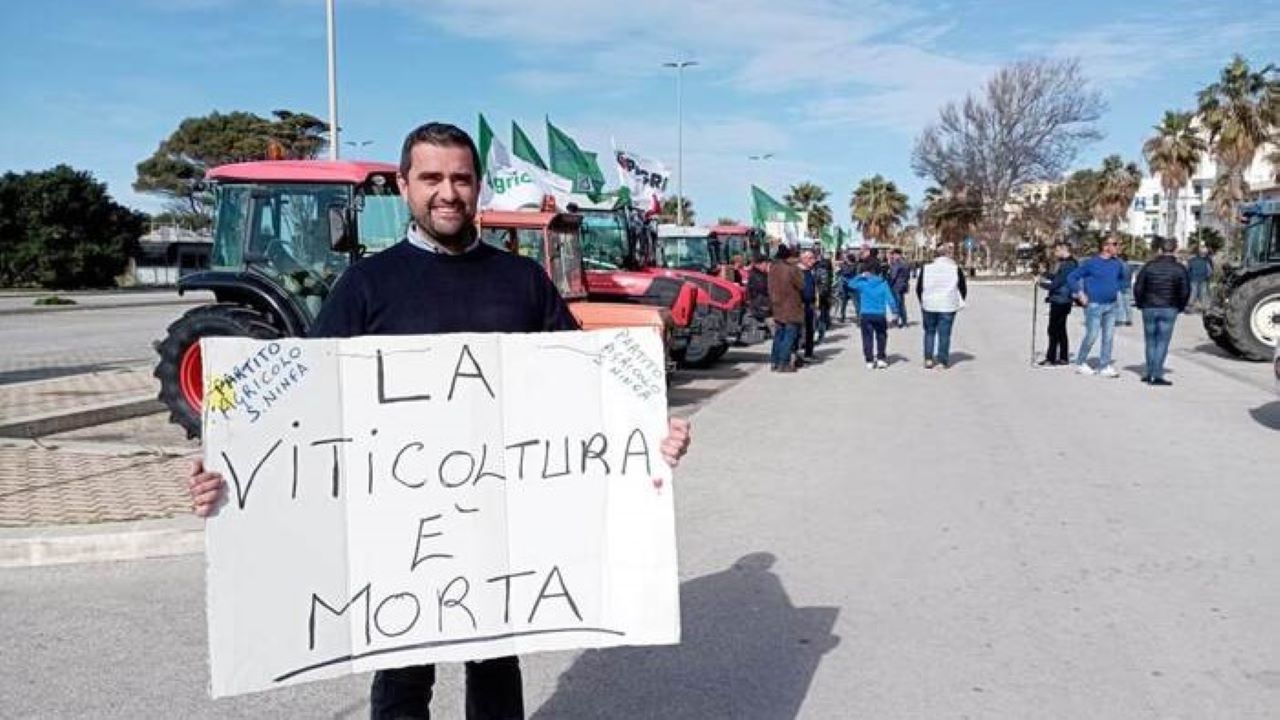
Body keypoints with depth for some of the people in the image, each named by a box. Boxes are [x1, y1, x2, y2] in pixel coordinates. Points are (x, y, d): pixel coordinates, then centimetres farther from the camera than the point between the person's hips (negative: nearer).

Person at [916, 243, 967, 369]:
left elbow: (919, 288, 6)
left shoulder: (926, 268, 1)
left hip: (929, 305, 1)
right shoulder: (956, 269, -2)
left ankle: (928, 359, 8)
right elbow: (963, 289, 4)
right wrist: (959, 302, 18)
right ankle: (943, 361, 4)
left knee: (929, 332, 13)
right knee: (944, 333, 3)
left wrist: (922, 302, 19)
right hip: (948, 306, -1)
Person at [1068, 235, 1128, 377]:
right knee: (1092, 336, -4)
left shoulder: (1117, 263, 8)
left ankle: (1104, 367, 12)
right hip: (1094, 305, -6)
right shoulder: (1091, 263, -8)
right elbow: (1072, 277, -6)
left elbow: (1122, 278, 28)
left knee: (1109, 337, 5)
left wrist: (1116, 290, 14)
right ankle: (1081, 363, 14)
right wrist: (1080, 294, -9)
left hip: (1111, 306, 6)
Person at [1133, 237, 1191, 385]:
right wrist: (1180, 306, 10)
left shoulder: (1149, 266, 0)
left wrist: (1140, 304, 11)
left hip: (1149, 308, 2)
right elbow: (1185, 291, -5)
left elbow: (1138, 287, -1)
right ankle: (1157, 375, -3)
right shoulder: (1179, 269, -3)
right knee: (1163, 342, 1)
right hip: (1169, 309, -2)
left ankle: (1149, 373, 15)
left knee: (1150, 341, 12)